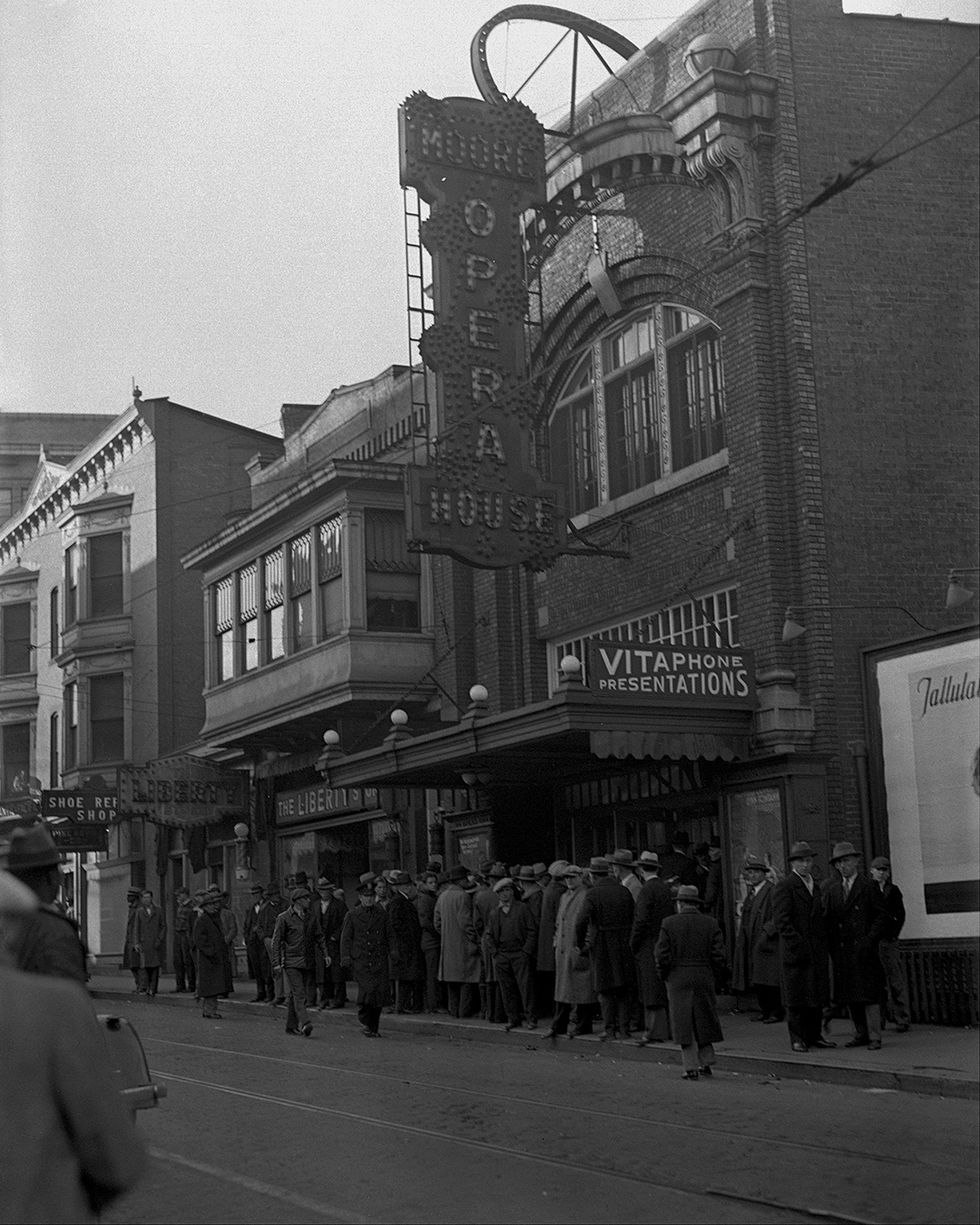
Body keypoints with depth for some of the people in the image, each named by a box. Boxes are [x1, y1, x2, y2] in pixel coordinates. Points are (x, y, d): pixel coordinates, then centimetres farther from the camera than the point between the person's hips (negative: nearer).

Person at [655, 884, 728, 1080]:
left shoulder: (669, 923, -6)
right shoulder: (710, 923, -1)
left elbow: (661, 954, -7)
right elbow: (718, 954, -3)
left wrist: (664, 975, 6)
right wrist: (716, 976, 8)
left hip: (678, 978, -2)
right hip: (704, 978, 2)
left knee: (684, 1022, 4)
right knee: (704, 1020, 16)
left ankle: (691, 1067, 2)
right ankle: (706, 1062, 17)